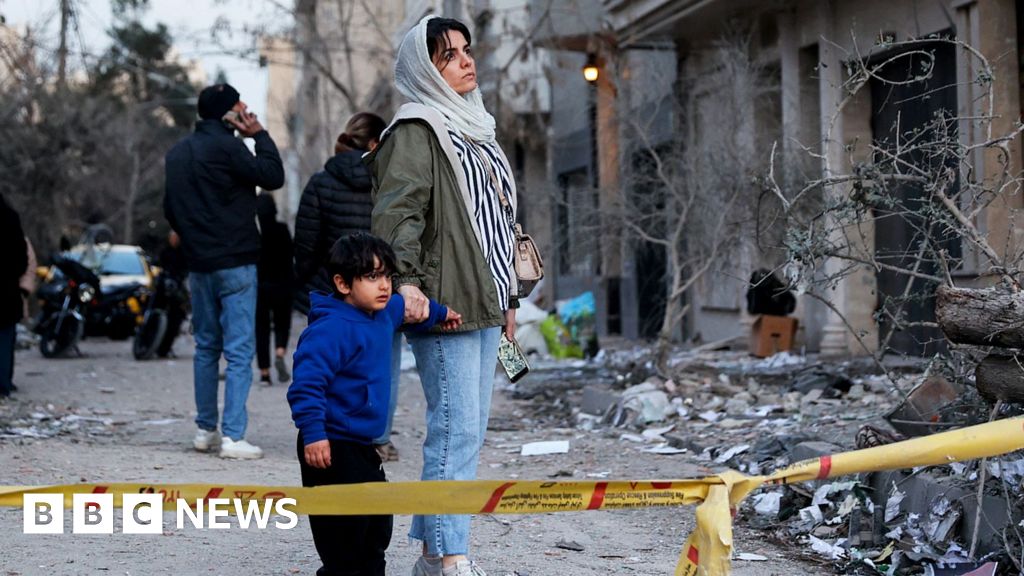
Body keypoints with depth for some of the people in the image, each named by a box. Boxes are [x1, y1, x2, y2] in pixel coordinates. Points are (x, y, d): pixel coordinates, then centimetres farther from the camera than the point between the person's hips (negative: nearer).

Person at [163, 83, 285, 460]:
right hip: (235, 264, -8)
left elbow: (170, 209, 20)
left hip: (198, 264, 8)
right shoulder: (226, 147, -13)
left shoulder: (177, 153, 13)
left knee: (206, 347, 15)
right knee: (240, 351, -6)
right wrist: (259, 135, -2)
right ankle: (233, 437, -10)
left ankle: (205, 430, 19)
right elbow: (273, 176, -10)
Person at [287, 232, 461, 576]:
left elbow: (403, 307, 34)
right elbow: (306, 382, -27)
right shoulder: (333, 328, -21)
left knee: (377, 530, 16)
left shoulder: (383, 313, 8)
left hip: (362, 445, 10)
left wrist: (439, 313, 47)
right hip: (332, 450, -10)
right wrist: (313, 433, -31)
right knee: (343, 536, -8)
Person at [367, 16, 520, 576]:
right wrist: (404, 280, -32)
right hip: (443, 303, -9)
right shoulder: (415, 130, -7)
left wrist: (507, 298, 26)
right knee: (456, 430, -11)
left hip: (482, 303, 9)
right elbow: (396, 210, -18)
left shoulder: (475, 129, 22)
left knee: (467, 429, 11)